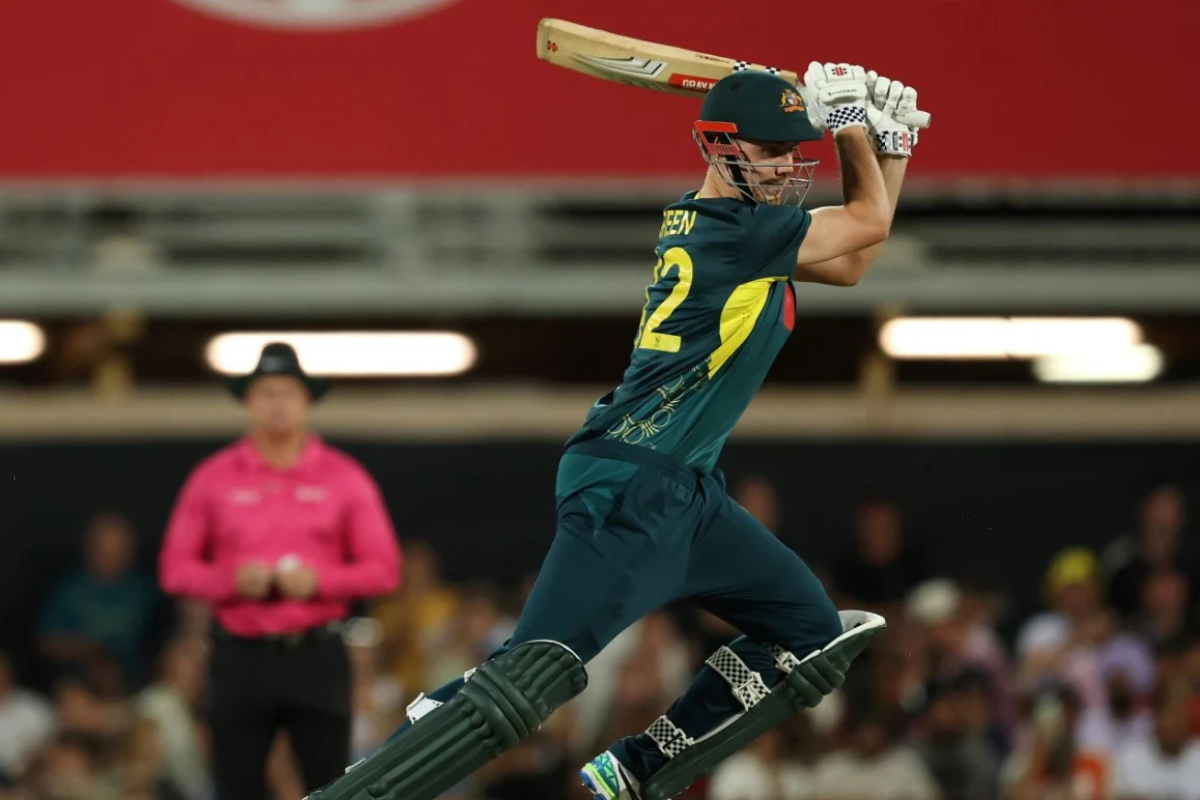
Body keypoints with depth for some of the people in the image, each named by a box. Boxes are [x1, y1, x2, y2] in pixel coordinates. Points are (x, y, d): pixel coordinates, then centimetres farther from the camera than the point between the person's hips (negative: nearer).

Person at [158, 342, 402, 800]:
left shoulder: (344, 478, 5)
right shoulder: (212, 478, 6)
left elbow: (384, 569, 4)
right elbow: (175, 569, 6)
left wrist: (319, 581, -12)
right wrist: (232, 579, -12)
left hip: (317, 656, 0)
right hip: (240, 656, 1)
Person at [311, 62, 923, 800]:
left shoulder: (705, 220, 14)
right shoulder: (737, 230, -13)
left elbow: (850, 263, 25)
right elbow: (871, 223, 1)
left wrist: (890, 149, 18)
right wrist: (850, 120, 13)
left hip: (689, 491, 11)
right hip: (632, 488, -11)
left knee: (812, 631, 14)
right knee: (540, 673, -25)